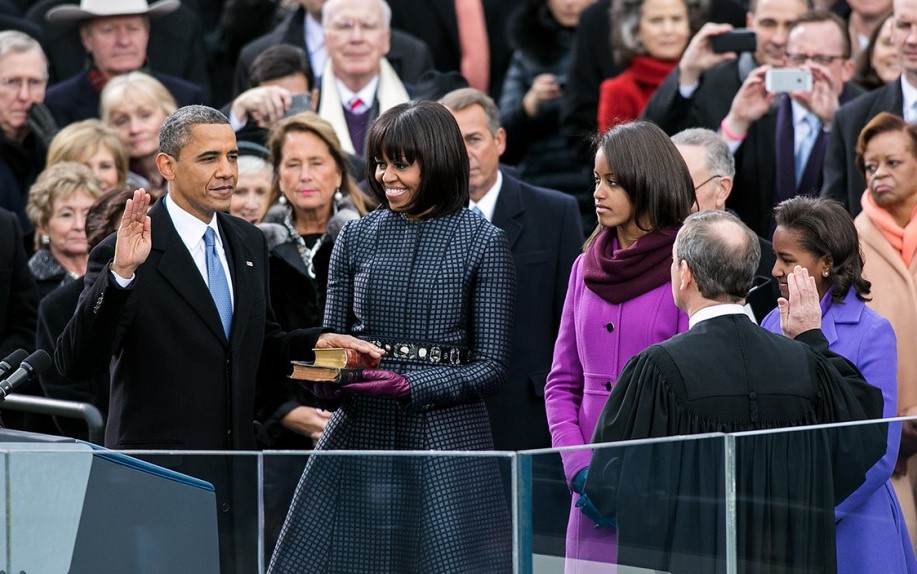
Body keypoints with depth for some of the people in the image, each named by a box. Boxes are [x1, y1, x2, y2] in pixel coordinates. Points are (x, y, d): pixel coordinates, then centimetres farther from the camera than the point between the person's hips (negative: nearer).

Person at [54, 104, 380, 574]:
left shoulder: (249, 243, 10)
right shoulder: (123, 255, -12)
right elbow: (75, 364, -19)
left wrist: (315, 342, 1)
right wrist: (120, 273, -31)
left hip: (234, 482, 6)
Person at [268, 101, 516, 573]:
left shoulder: (482, 243, 0)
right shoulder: (356, 238, 10)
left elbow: (491, 367, -3)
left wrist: (410, 386, -16)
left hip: (446, 443, -3)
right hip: (359, 433, 3)